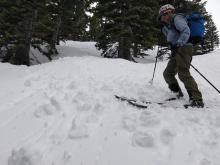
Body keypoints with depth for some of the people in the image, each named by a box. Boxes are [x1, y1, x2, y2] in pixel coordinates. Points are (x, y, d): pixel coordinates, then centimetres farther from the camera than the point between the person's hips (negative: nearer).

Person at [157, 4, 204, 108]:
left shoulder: (176, 18, -2)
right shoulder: (168, 26, 26)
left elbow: (186, 31, -16)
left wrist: (178, 44, -25)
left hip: (184, 49, -10)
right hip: (176, 51, 10)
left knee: (183, 74, -21)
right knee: (168, 74, 9)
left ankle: (197, 100, -20)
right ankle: (178, 94, 20)